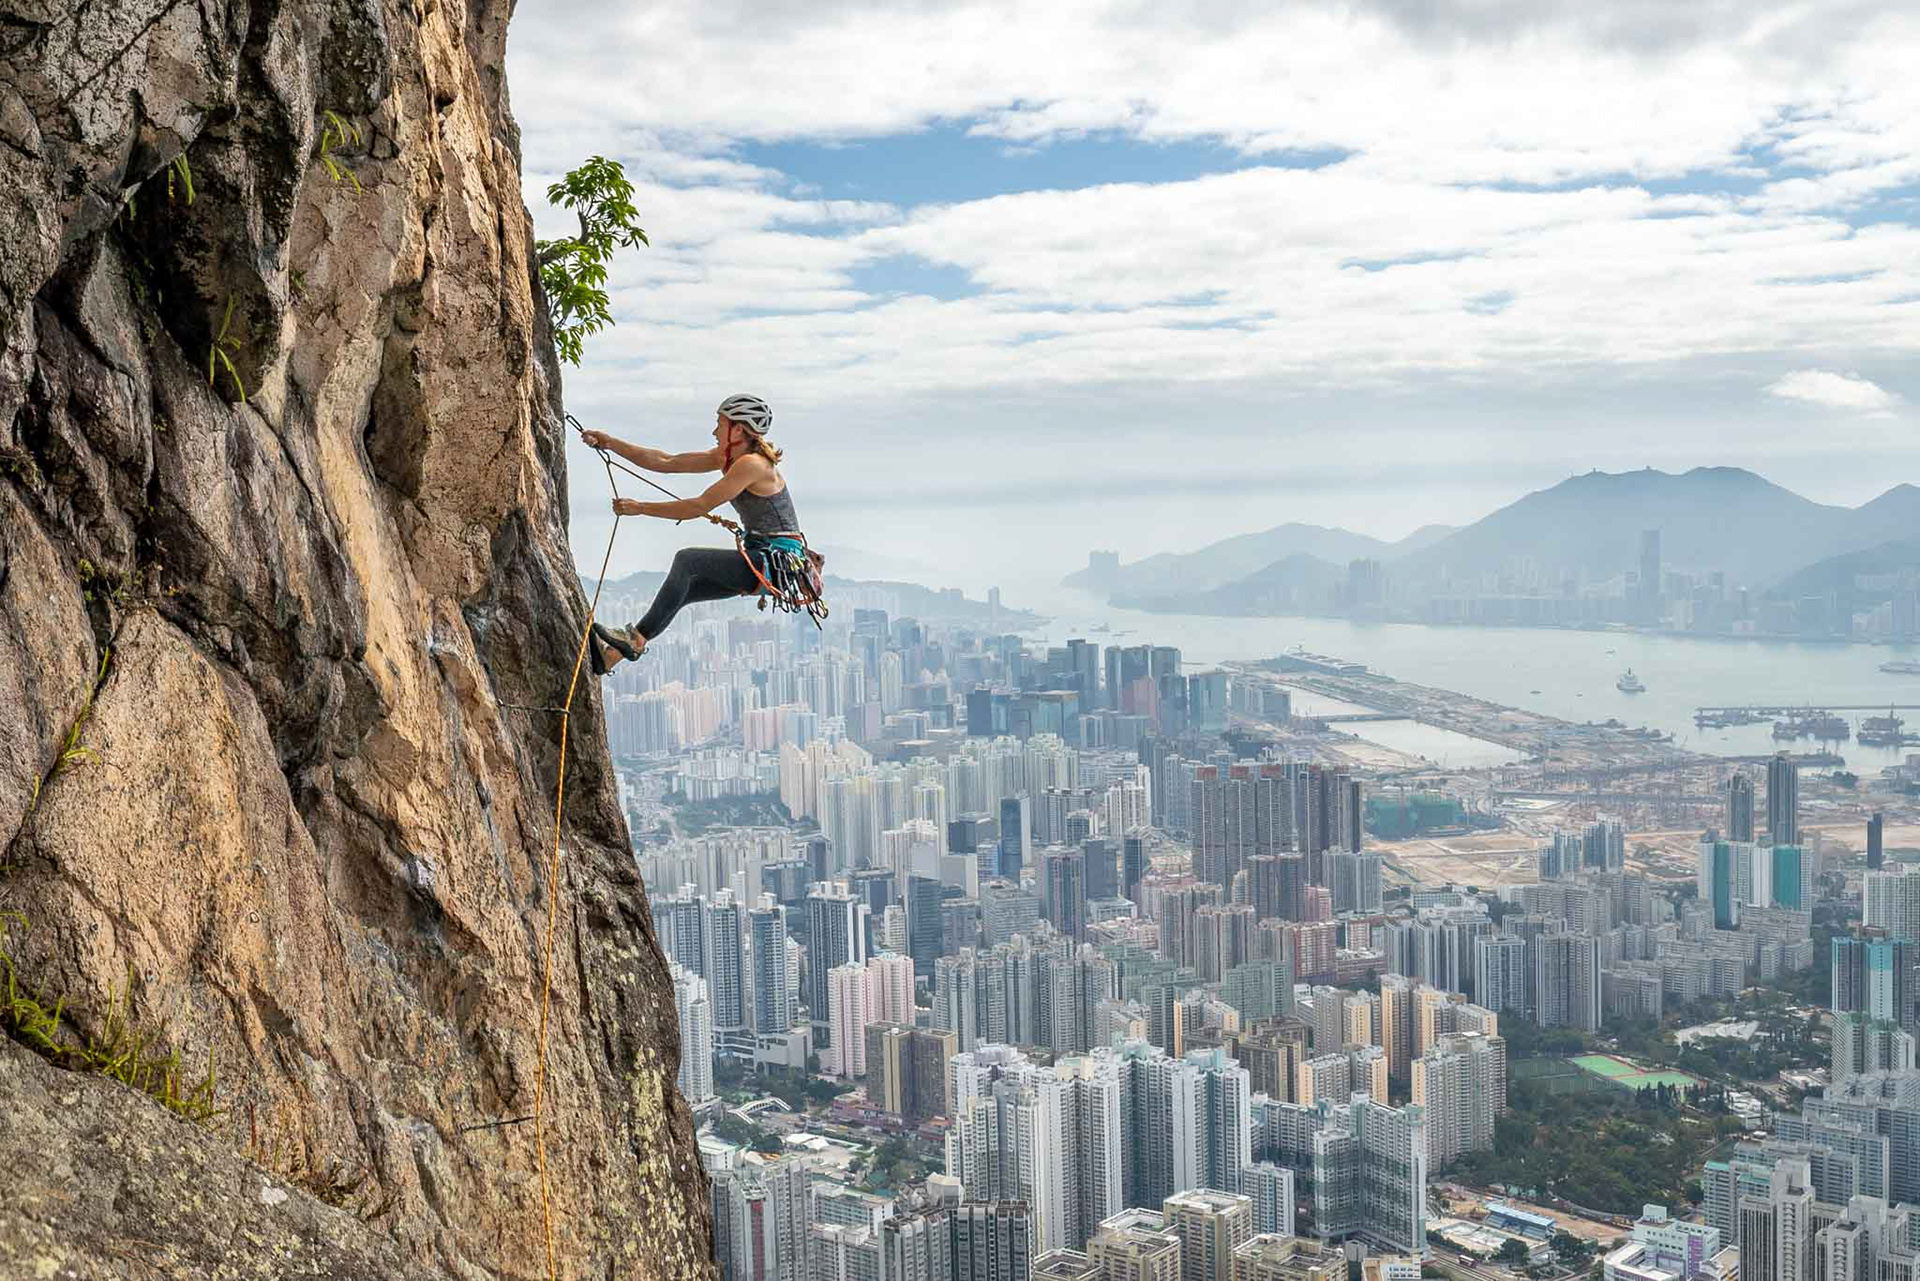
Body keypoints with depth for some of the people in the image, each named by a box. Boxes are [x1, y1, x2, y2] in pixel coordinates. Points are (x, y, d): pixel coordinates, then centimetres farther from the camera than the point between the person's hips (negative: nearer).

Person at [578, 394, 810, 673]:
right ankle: (614, 653, 6)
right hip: (761, 559, 10)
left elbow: (700, 507, -20)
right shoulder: (727, 458, 11)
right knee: (681, 590, 5)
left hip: (779, 562, -10)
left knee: (687, 559, -22)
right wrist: (610, 443, 7)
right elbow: (666, 462, 11)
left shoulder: (751, 464, -18)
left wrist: (641, 508, -14)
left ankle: (637, 638, -18)